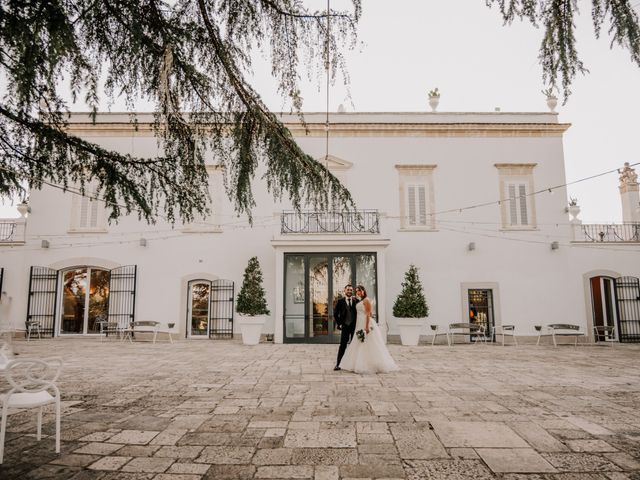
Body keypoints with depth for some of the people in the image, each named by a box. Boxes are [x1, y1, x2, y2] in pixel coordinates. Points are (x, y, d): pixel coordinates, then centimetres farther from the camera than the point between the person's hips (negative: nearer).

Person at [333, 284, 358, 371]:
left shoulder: (356, 301, 4)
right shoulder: (340, 301, 1)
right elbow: (335, 313, 3)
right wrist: (339, 323, -1)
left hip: (354, 325, 2)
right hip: (345, 326, -1)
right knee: (343, 345, -2)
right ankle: (338, 364, 2)